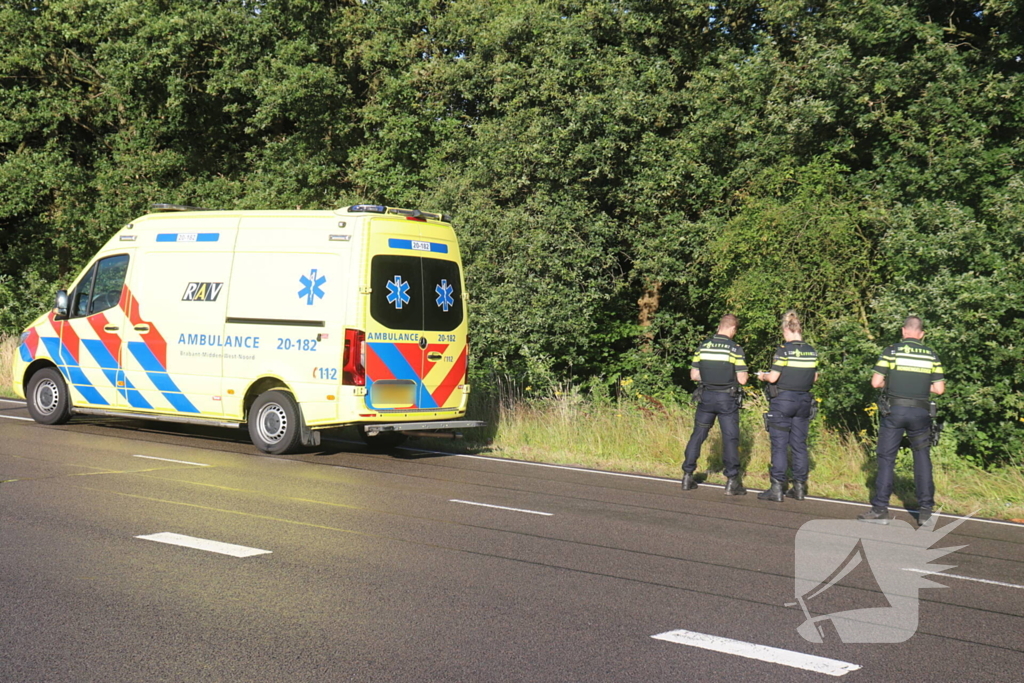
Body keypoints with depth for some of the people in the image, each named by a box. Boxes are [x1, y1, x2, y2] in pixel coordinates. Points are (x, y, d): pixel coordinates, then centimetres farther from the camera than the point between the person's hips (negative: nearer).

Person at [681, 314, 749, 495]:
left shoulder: (703, 347, 1)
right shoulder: (735, 349, -10)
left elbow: (694, 375, 3)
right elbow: (742, 379, -11)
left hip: (706, 397, 3)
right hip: (727, 399, -3)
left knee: (698, 436, 11)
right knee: (730, 439, 2)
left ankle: (687, 476, 14)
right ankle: (732, 481, 2)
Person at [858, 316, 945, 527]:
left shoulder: (892, 351, -3)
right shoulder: (931, 356, 4)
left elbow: (876, 382, -6)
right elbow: (939, 389, 3)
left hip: (893, 410, -2)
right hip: (920, 412, 2)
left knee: (886, 458, 4)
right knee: (922, 458, 11)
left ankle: (880, 509, 2)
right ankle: (925, 511, 8)